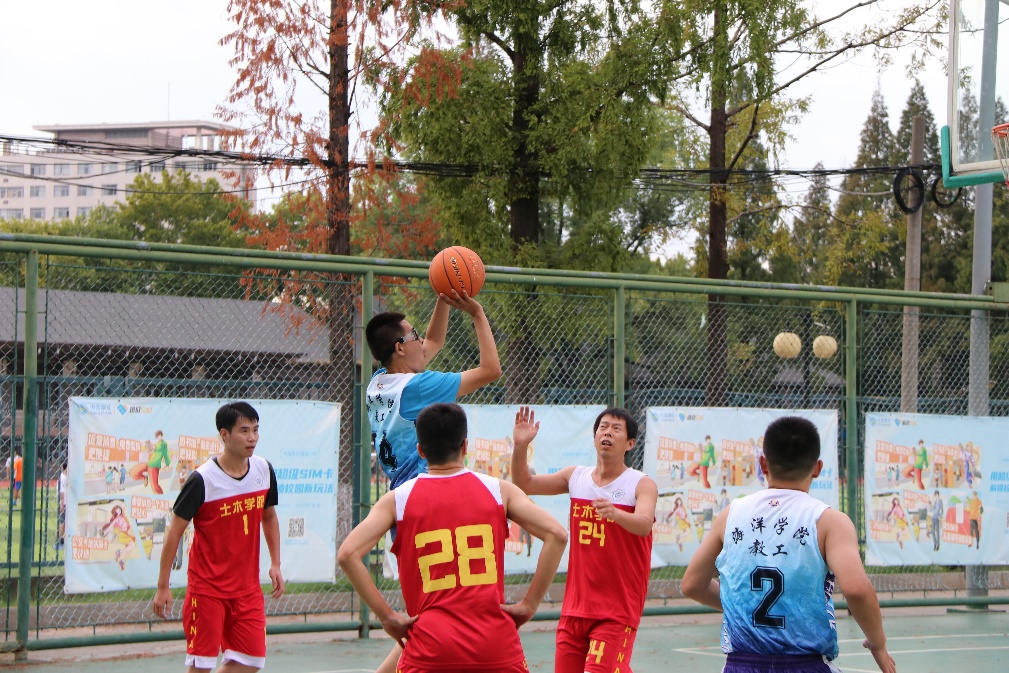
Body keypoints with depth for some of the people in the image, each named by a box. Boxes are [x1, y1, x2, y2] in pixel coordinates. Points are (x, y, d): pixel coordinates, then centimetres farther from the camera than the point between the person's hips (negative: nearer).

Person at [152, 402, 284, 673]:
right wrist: (163, 586, -9)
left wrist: (275, 564, 12)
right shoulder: (202, 480, -16)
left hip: (248, 587, 5)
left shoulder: (264, 470, 1)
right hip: (207, 587, -5)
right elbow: (175, 531, -10)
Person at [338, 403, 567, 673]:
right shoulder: (499, 490, 6)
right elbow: (556, 535, -3)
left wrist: (387, 616, -1)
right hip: (496, 646, 1)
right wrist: (529, 604, 1)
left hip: (430, 648, -1)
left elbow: (347, 554, -6)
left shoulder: (398, 500, 5)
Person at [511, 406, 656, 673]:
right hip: (575, 608, 5)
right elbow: (524, 484, 12)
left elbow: (644, 524, -26)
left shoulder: (642, 484, -8)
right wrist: (520, 447, -6)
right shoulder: (576, 477, 8)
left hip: (617, 612, -5)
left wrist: (615, 513, -47)